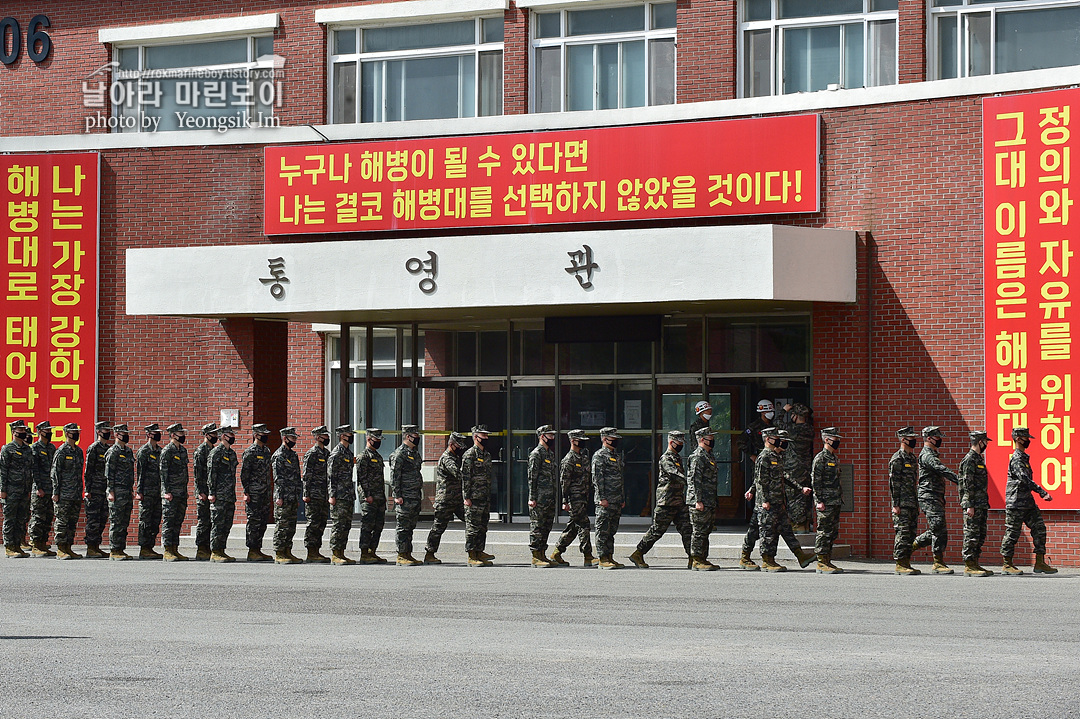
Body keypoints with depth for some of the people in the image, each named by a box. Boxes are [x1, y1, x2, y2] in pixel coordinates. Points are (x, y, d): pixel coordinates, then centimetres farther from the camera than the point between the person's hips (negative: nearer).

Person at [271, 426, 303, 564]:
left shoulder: (293, 455, 17)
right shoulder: (278, 455, -9)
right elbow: (278, 478, -14)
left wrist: (297, 497, 19)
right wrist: (279, 497, -19)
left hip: (293, 497, 9)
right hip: (283, 498, -9)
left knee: (291, 527, 9)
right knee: (281, 525, -6)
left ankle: (287, 552, 14)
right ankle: (278, 554, -4)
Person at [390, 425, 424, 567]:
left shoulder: (415, 453, 17)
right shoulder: (399, 454, -11)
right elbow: (394, 476, -15)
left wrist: (420, 493, 22)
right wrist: (397, 496, -19)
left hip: (415, 496, 9)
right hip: (404, 498, -9)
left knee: (411, 527, 11)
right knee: (403, 527, -6)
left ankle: (408, 554, 15)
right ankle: (401, 556, -4)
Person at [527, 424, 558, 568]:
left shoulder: (551, 454, 18)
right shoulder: (536, 454, -9)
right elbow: (532, 477, -13)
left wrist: (555, 496, 21)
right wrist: (532, 498, -17)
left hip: (550, 497, 9)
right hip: (540, 498, -9)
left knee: (547, 527, 10)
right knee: (537, 526, -6)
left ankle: (542, 554, 15)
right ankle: (535, 557, -5)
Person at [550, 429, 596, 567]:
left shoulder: (584, 455, 16)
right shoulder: (568, 460, -11)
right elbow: (564, 482, -12)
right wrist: (565, 501, -15)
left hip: (584, 497, 9)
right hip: (575, 497, -9)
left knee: (572, 527, 11)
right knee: (584, 526, -10)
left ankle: (556, 554, 17)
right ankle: (588, 557, -9)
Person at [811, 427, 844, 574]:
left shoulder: (834, 458, 17)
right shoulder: (820, 458, -10)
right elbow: (815, 481, -14)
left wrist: (840, 498, 21)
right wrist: (819, 501, -18)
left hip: (836, 501, 9)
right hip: (826, 503, -9)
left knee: (833, 533, 10)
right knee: (824, 532, -7)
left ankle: (827, 561, 14)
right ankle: (822, 563, -5)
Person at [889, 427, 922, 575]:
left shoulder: (913, 458, 18)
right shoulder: (897, 459, -10)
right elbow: (894, 483, -14)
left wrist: (917, 504, 20)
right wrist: (895, 504, -18)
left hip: (912, 502, 9)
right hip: (902, 503, -9)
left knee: (911, 533, 8)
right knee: (903, 533, -9)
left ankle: (906, 563, 12)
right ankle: (900, 565, -8)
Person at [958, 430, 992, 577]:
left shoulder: (978, 458, 18)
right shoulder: (969, 459, -13)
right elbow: (967, 484, -18)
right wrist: (970, 505, -21)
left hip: (981, 504, 10)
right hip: (973, 504, -10)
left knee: (981, 535, 11)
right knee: (972, 535, -8)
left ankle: (975, 564, 15)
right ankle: (969, 566, -8)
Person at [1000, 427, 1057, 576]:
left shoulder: (1024, 457, 16)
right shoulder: (1016, 459, -15)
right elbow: (1025, 479, -25)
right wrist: (1043, 493, -29)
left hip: (1028, 502, 10)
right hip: (1016, 503, -10)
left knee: (1039, 529, 4)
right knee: (1012, 533, -2)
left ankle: (1040, 563, 6)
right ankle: (1006, 565, 5)